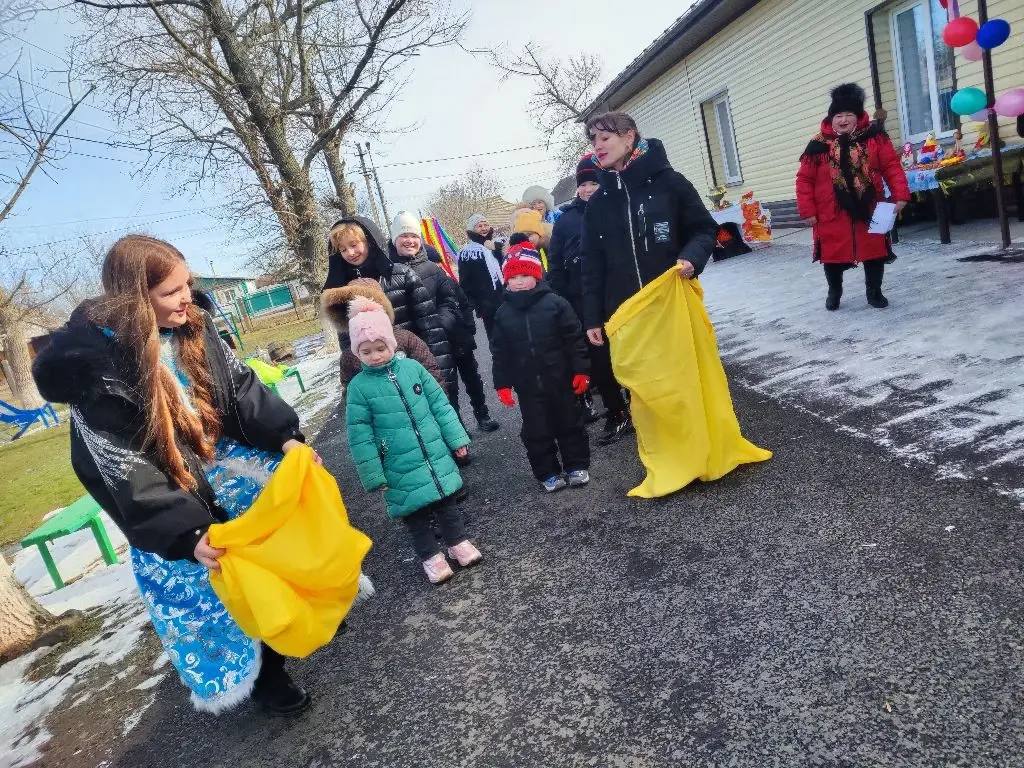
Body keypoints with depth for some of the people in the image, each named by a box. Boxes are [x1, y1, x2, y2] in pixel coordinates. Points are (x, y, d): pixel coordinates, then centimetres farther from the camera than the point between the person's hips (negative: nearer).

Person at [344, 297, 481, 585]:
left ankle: (458, 542, 36)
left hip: (437, 455, 3)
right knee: (415, 512, 11)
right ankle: (431, 556, 29)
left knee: (446, 500, 16)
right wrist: (374, 475, -9)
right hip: (401, 470, -2)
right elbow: (360, 436, -8)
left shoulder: (411, 367, -3)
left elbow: (440, 405, 3)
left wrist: (457, 438, 2)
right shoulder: (359, 386, -10)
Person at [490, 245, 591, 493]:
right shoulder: (503, 313, 1)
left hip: (560, 380, -2)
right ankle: (548, 473, 23)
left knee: (569, 423, 12)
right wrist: (502, 384, 2)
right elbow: (499, 352, 5)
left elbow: (574, 339, -6)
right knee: (536, 431, 8)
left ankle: (576, 466, 29)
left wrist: (581, 370, -8)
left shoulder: (555, 303, -7)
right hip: (528, 386, 2)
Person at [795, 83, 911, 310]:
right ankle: (834, 292, 31)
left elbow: (892, 167, -2)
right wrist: (808, 211, -6)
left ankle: (874, 292, 26)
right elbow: (805, 180, -1)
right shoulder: (818, 146, -3)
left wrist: (900, 195, -11)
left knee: (874, 252, 7)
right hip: (832, 216, -1)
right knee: (833, 256, 7)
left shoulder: (874, 137, 0)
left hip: (869, 211, 1)